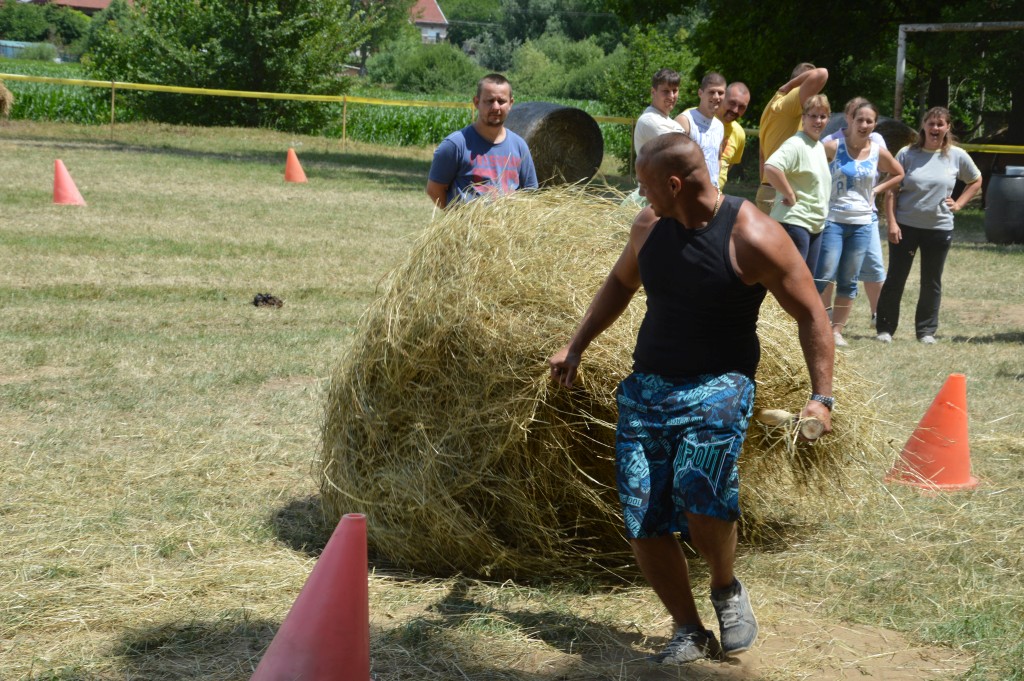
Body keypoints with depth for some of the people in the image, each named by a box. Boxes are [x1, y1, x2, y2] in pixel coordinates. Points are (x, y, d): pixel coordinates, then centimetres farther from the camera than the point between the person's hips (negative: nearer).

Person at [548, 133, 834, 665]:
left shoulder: (752, 237, -13)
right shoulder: (649, 224, 4)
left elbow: (811, 314, -8)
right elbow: (619, 284, 25)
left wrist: (821, 396, -16)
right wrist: (576, 347, 23)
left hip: (717, 384, -6)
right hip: (647, 383, 6)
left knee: (699, 497, -29)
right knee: (641, 522, -2)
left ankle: (727, 590, 3)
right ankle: (689, 632, 16)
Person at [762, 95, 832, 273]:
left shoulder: (820, 147, 15)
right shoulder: (796, 144, -14)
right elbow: (771, 167, -31)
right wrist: (790, 196, -20)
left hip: (815, 225, 9)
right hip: (794, 223, -9)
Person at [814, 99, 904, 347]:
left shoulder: (878, 153, 2)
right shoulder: (833, 147, -8)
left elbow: (898, 174, 19)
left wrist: (877, 190, 7)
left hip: (863, 223, 4)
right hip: (833, 221, -3)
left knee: (848, 281, 8)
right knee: (824, 276, -11)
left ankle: (837, 330, 16)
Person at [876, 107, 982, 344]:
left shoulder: (957, 156, 0)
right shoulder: (907, 154, -4)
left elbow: (976, 181, 16)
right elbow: (892, 190, -3)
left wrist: (958, 204, 3)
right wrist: (892, 222, -11)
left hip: (939, 229, 1)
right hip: (905, 226, -1)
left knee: (932, 282, 9)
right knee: (895, 279, 2)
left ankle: (926, 331, 19)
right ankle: (885, 328, 11)